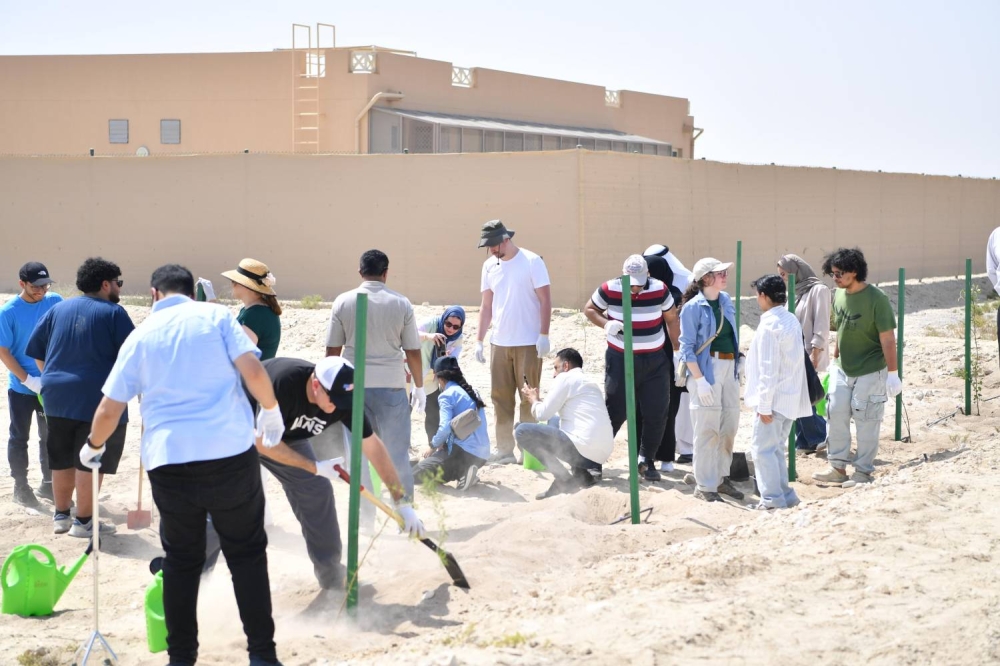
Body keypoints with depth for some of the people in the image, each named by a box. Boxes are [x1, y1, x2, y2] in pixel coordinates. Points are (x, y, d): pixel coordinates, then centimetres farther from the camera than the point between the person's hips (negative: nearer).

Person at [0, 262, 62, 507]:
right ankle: (21, 487, 19)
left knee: (50, 436, 13)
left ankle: (48, 483, 26)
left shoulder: (55, 302, -5)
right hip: (21, 388, -3)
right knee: (20, 438, 8)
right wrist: (27, 379, -17)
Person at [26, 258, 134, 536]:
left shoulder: (58, 309, 10)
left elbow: (36, 351, 12)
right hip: (98, 399, -6)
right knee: (90, 461, 1)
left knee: (62, 460, 16)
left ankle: (61, 516, 26)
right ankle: (84, 522, 5)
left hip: (57, 397, 6)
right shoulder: (113, 313, -7)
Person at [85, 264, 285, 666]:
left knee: (181, 561, 14)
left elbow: (109, 410, 11)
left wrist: (94, 446, 30)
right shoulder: (215, 316, 5)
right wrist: (271, 411, 8)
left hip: (168, 460, 2)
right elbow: (253, 371, -9)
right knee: (247, 553, 9)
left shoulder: (140, 336, 11)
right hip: (230, 454, -2)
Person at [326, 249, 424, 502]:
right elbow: (413, 352, 1)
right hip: (391, 386, -1)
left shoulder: (343, 302, 0)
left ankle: (365, 515, 14)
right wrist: (419, 387, 14)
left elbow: (332, 350, 2)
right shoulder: (401, 304, -2)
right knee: (397, 453, 7)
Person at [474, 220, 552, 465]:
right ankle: (505, 450, 13)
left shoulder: (531, 261, -7)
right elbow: (487, 305, 14)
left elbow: (545, 300, -7)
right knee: (500, 397, 6)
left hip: (528, 343, -5)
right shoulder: (489, 265, 9)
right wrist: (479, 340, 10)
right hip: (499, 343, 5)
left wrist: (544, 335, -13)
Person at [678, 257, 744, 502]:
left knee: (730, 424, 11)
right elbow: (687, 347, -12)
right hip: (706, 368, -7)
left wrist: (737, 364, 16)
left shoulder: (726, 300, 9)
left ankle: (721, 477, 24)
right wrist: (699, 380, -18)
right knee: (707, 429, -5)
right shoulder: (693, 307, -11)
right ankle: (704, 486, 3)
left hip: (729, 367, 7)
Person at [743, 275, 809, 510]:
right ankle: (784, 495, 20)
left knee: (762, 448, -3)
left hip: (775, 399, -9)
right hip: (791, 397, 9)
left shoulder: (769, 325, -18)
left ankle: (773, 499, -3)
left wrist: (764, 405, -17)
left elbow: (768, 369, -20)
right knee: (776, 448, 16)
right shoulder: (792, 320, 10)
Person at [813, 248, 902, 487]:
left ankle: (864, 472, 12)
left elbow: (887, 337, -17)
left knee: (865, 422, 1)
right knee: (836, 414, 5)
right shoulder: (838, 294, 1)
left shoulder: (876, 298, -19)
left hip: (869, 371, -6)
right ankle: (838, 467, 15)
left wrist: (892, 373, -17)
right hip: (842, 369, 6)